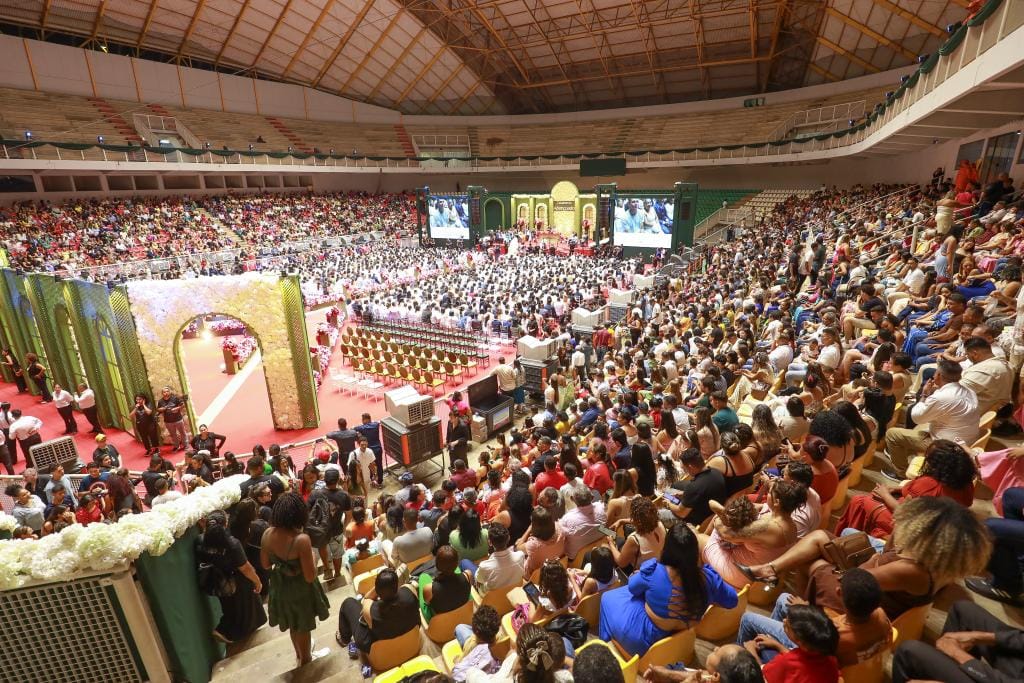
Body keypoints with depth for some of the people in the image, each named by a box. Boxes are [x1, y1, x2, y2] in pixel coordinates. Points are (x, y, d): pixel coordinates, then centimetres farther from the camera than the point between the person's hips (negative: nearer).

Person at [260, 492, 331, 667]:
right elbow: (310, 577, -26)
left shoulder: (267, 534, -19)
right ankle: (305, 659, 48)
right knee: (302, 626, 23)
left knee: (292, 623, 31)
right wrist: (311, 557, -12)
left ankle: (299, 652, 56)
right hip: (300, 589, -5)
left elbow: (265, 564, -1)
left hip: (279, 587, 5)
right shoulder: (301, 539, -36)